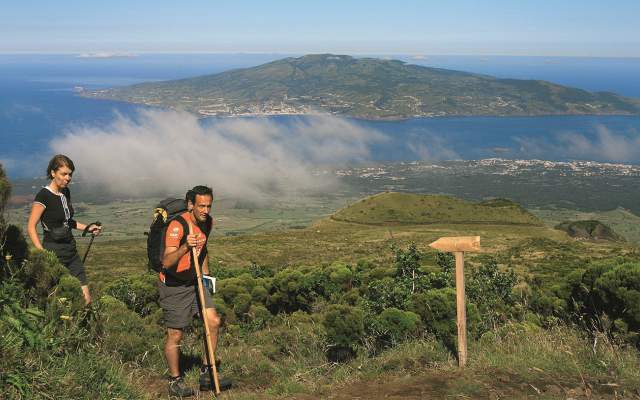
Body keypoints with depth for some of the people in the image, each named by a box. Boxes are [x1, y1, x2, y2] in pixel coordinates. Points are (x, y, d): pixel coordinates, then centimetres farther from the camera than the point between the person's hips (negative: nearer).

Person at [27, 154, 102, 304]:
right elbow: (31, 227, -14)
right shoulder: (44, 195, -13)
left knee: (86, 299, 3)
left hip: (71, 250, 7)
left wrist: (87, 228, 10)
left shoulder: (66, 192, 9)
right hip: (53, 252, -7)